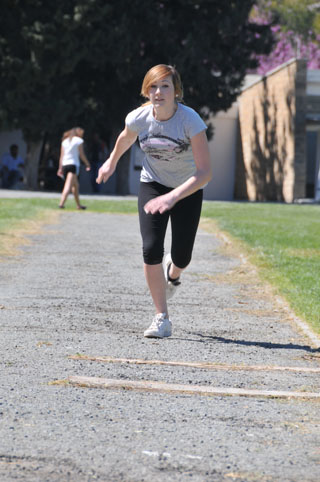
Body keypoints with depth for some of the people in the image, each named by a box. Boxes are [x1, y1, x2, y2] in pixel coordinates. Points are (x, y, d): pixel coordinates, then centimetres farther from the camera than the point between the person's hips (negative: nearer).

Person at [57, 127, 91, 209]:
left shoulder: (65, 141, 16)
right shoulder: (79, 140, 0)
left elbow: (61, 156, 13)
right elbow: (81, 155, -2)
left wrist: (60, 168, 12)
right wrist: (87, 164, 9)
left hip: (65, 164, 7)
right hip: (73, 164, -7)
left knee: (75, 185, 20)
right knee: (69, 185, -15)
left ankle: (78, 205, 26)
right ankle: (61, 203, -30)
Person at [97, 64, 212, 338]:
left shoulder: (190, 120, -29)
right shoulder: (139, 118, -19)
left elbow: (205, 172, -32)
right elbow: (126, 138, 8)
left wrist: (172, 197, -42)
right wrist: (112, 162, 25)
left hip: (188, 188, -1)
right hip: (153, 184, 2)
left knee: (182, 257, -1)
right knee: (151, 250, -16)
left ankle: (172, 274, 40)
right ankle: (162, 319, -6)